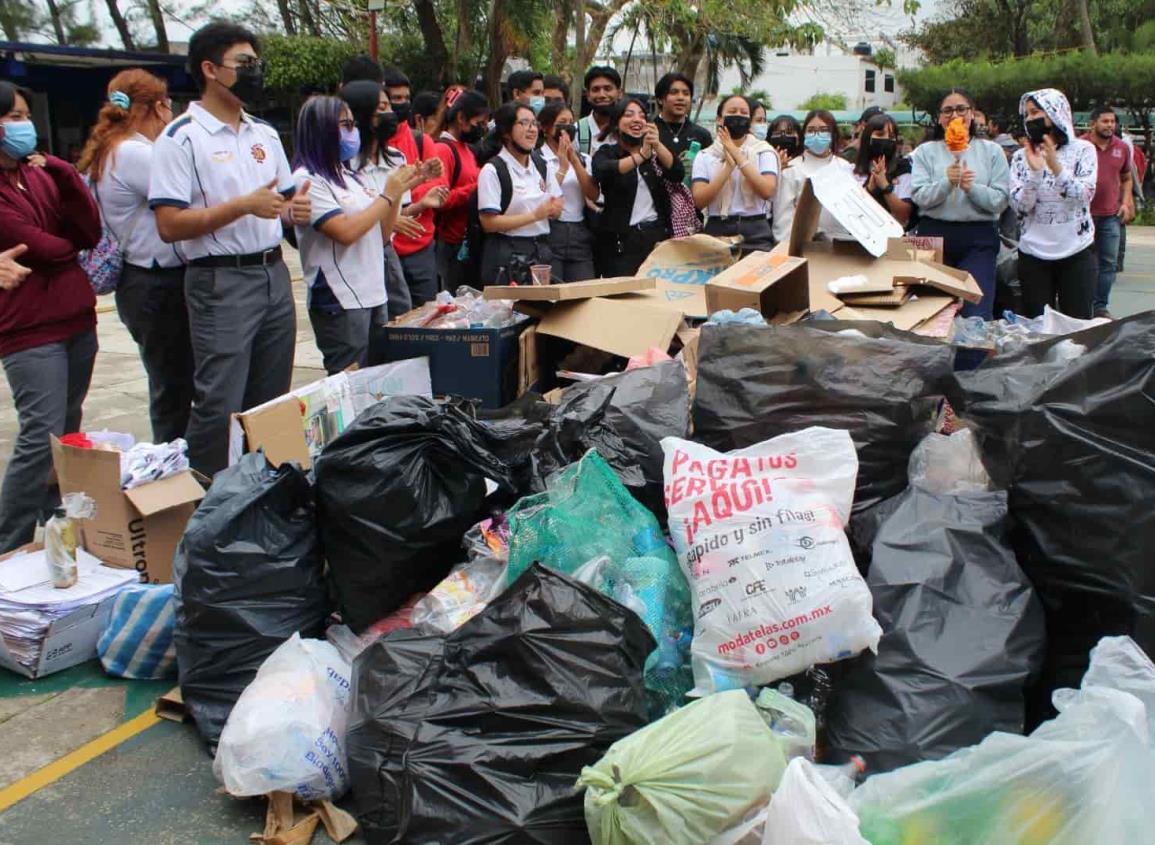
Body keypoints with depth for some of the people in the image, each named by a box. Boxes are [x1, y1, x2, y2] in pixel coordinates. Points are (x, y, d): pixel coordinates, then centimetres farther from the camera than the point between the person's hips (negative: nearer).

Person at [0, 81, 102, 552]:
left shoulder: (40, 174, 12)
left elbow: (91, 233, 5)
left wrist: (63, 176, -6)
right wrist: (66, 244, 5)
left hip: (76, 318, 7)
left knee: (69, 434, 10)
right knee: (43, 437, -13)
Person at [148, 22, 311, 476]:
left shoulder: (266, 134, 14)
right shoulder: (180, 139, -8)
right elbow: (170, 226, -14)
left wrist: (295, 209, -1)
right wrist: (244, 205, -21)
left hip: (275, 276, 7)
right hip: (221, 284, -7)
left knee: (273, 401, 13)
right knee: (220, 407, -7)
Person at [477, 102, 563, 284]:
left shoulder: (541, 165, 13)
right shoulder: (492, 170, -9)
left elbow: (556, 212, 19)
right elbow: (489, 223, -15)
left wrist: (553, 209, -5)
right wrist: (535, 215, -16)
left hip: (541, 250, 6)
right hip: (507, 257, -6)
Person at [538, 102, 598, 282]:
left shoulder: (583, 159, 15)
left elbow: (593, 195, 0)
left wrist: (575, 160, -8)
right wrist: (563, 167, -11)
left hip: (580, 235, 4)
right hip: (549, 233, -4)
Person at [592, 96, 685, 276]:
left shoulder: (655, 152, 15)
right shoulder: (606, 152, 6)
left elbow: (678, 175, -3)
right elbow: (603, 172, -17)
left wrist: (658, 146, -19)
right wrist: (641, 155, -29)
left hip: (657, 235, 3)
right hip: (621, 239, -3)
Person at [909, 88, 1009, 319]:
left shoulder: (991, 151, 8)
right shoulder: (925, 151, 8)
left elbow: (1000, 201, -1)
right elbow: (919, 197, -5)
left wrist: (972, 188, -16)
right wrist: (946, 182, -20)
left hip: (978, 239, -1)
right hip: (935, 234, 1)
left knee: (977, 315, -8)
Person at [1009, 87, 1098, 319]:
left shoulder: (1083, 149, -1)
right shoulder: (1021, 157, 3)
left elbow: (1085, 195, -13)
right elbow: (1020, 207, -6)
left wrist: (1056, 167, -26)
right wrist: (1035, 171, -20)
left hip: (1077, 252, -1)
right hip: (1034, 254, 2)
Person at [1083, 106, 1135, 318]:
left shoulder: (1122, 147, 7)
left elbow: (1126, 179, 18)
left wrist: (1125, 202, 4)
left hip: (1111, 215, 4)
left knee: (1109, 263, 4)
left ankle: (1100, 306, 13)